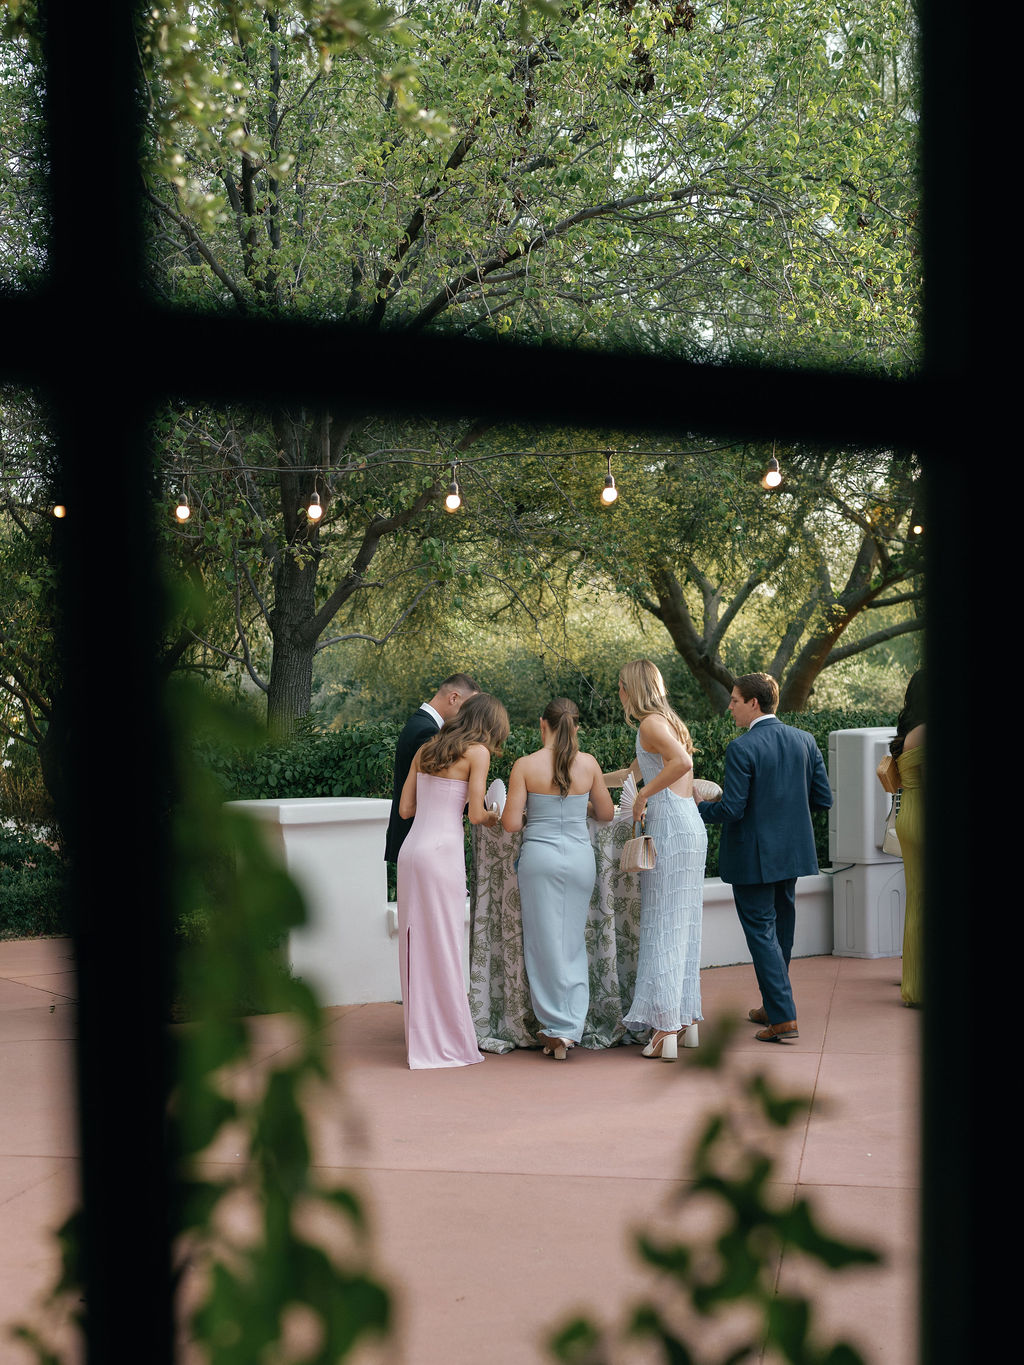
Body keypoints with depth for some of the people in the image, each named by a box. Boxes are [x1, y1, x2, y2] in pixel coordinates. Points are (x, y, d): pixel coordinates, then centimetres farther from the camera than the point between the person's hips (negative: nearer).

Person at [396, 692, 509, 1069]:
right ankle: (449, 1044, 4)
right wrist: (496, 817, 14)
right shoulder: (478, 752, -3)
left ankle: (421, 1038, 18)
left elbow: (405, 809, 16)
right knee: (443, 947, -1)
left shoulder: (426, 750, 16)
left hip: (411, 850, 7)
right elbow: (476, 815, -8)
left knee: (418, 945, 11)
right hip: (442, 851, -7)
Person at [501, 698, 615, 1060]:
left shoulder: (525, 765, -8)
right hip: (580, 857, 2)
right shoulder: (588, 764, -1)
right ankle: (569, 1028, 10)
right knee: (573, 941, 12)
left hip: (540, 856, -2)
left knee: (545, 943, 6)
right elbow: (606, 813, 12)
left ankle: (555, 1029, 10)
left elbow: (510, 824, -8)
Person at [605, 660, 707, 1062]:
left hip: (670, 826, -9)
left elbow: (682, 762, -26)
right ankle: (685, 1018, 14)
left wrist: (643, 795, -16)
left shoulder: (651, 723, -6)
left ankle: (666, 1030, -11)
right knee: (682, 925, 11)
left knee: (662, 926, -8)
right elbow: (634, 771, 38)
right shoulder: (666, 722, 22)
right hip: (689, 825, 9)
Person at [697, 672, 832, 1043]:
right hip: (792, 853, 7)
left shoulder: (741, 748, -17)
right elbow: (823, 798, 4)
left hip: (753, 857, -7)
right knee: (781, 930, 19)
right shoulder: (804, 741, 2)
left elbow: (731, 809, -19)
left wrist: (694, 808, -3)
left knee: (762, 933, 0)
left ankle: (784, 1018, -4)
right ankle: (773, 1005, 32)